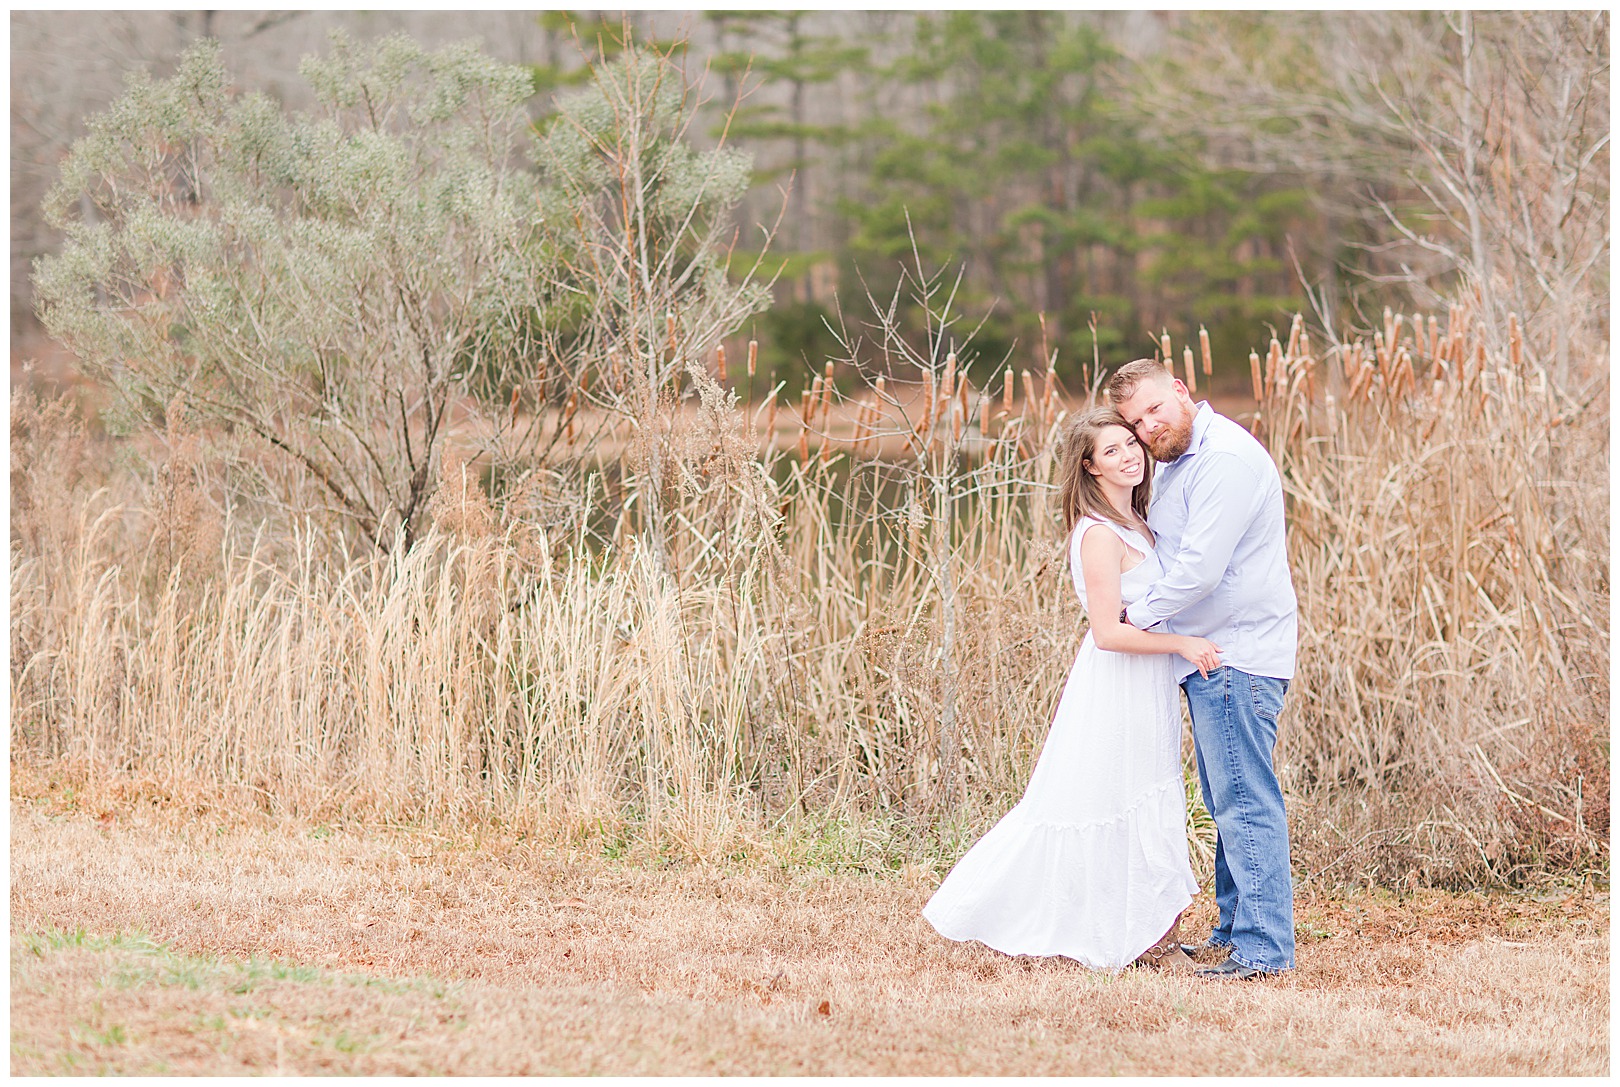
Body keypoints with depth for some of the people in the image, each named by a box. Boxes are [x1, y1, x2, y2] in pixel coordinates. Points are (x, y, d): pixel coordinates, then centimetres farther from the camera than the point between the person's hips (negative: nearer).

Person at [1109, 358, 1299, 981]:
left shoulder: (1226, 458, -17)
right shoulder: (1175, 460, 16)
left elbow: (1200, 568, -23)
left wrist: (1140, 615, -9)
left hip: (1238, 657, -11)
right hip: (1211, 654, 11)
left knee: (1245, 801, -10)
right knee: (1228, 803, 15)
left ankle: (1264, 948, -9)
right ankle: (1234, 933, 23)